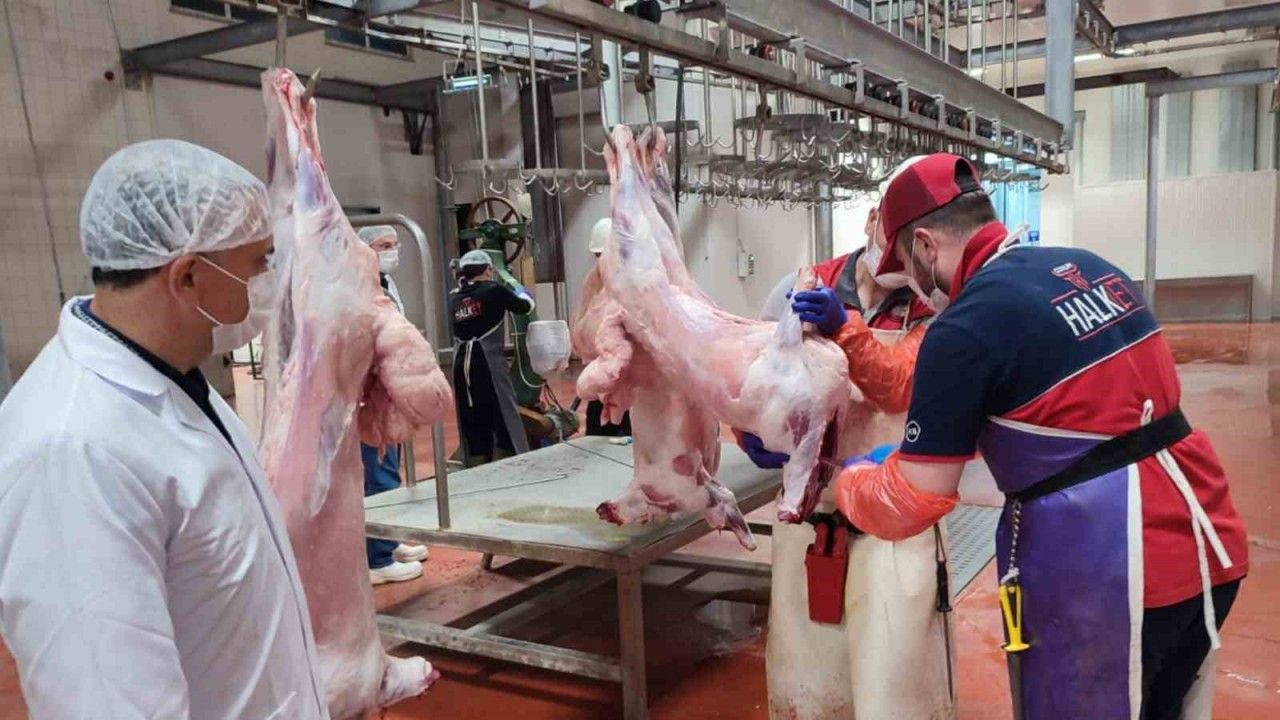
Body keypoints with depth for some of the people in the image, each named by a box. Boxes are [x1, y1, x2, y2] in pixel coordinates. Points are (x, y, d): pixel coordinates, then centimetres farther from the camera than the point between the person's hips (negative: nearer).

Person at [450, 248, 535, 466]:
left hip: (461, 364, 5)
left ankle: (478, 469, 16)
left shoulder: (454, 298, 9)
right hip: (488, 362, -5)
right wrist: (521, 292, 29)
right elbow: (525, 306, 8)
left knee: (472, 421, 11)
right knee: (504, 414, 2)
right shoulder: (494, 290, -2)